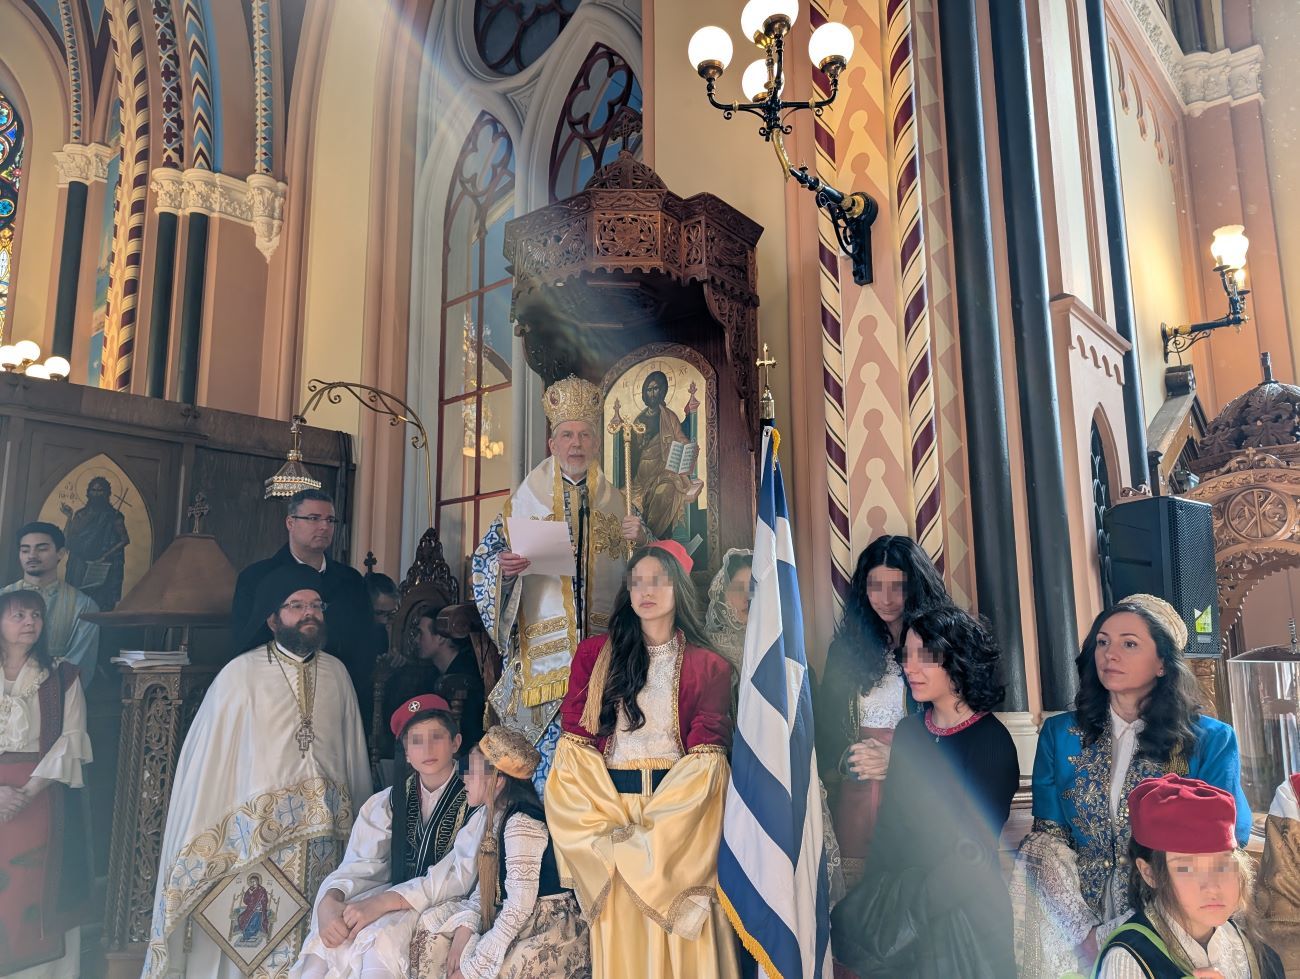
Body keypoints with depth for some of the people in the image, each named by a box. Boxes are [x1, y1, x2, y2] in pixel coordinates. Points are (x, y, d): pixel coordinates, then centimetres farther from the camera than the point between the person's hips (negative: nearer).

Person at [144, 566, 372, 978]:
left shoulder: (337, 674, 5)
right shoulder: (241, 674, -6)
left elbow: (354, 753, 9)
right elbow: (208, 759, -3)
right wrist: (200, 844, -2)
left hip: (325, 831, 3)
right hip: (258, 833, -3)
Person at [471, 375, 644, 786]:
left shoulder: (616, 503, 13)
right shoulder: (526, 499, 8)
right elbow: (486, 557, 5)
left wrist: (640, 539, -9)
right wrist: (503, 566, -17)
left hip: (603, 639, 2)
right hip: (544, 642, -1)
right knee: (552, 745, -7)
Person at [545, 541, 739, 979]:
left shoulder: (708, 666, 4)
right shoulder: (595, 654, 8)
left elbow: (706, 758, -4)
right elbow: (574, 746, 2)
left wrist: (649, 839, -12)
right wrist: (606, 824, -10)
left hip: (680, 812, -1)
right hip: (607, 808, 1)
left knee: (680, 941, 1)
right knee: (618, 938, 5)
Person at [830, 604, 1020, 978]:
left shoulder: (991, 741, -13)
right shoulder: (909, 730, 3)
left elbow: (973, 854, -15)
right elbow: (888, 824, 8)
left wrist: (908, 908, -15)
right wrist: (870, 891, -1)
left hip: (960, 908, -5)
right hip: (896, 889, 5)